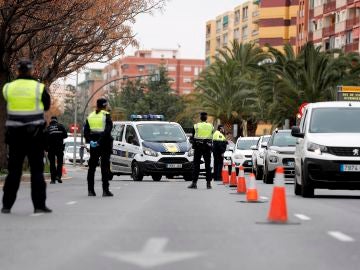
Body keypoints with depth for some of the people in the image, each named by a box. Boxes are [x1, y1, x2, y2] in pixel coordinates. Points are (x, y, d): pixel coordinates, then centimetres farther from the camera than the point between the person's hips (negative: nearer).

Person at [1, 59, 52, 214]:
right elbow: (47, 106, 6)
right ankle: (39, 205, 2)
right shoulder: (39, 88, -7)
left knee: (13, 170, 9)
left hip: (15, 134, 2)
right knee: (37, 170, 4)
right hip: (35, 135, -2)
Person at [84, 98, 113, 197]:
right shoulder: (106, 116, -7)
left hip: (93, 145, 5)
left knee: (92, 166, 10)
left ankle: (90, 190, 9)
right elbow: (107, 130, -18)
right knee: (105, 166, -2)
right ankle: (105, 190, -6)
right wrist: (100, 141, -19)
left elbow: (86, 131, 2)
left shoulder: (90, 116, 9)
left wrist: (90, 141, -6)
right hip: (105, 144, -5)